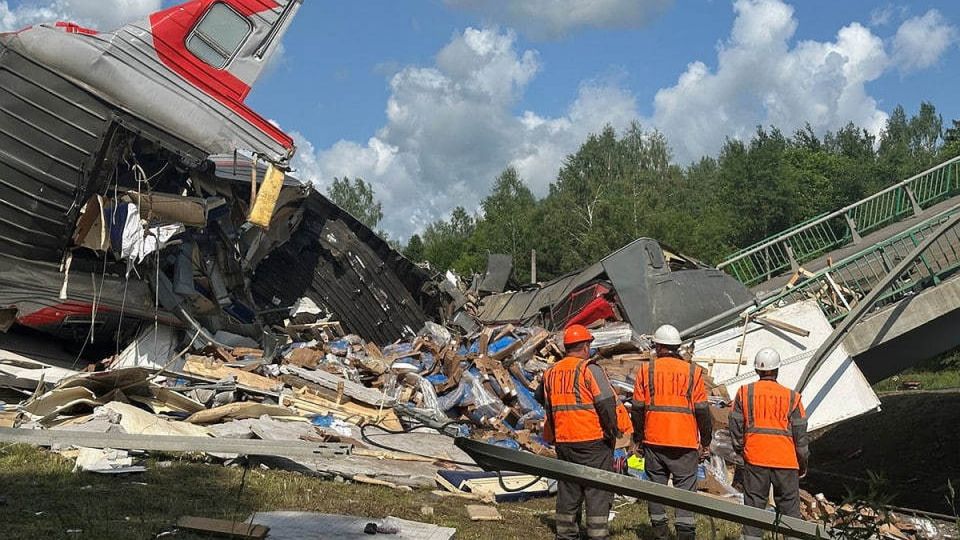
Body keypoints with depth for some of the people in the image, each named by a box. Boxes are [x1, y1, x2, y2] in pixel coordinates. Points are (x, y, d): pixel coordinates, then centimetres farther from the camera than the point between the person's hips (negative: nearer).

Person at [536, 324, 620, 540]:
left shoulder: (550, 372, 10)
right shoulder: (589, 369, -11)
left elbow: (541, 398, 25)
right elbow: (606, 402, -17)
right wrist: (612, 432, -6)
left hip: (563, 441, 6)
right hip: (593, 441, -6)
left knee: (568, 490, 15)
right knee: (598, 491, 1)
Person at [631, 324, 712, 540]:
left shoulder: (646, 370, 2)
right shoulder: (693, 371, 1)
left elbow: (638, 408, 2)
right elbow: (701, 410, 0)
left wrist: (637, 439, 11)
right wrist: (705, 442, 8)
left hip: (654, 441, 1)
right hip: (685, 442, -1)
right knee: (685, 488, 2)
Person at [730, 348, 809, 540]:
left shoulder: (745, 392, 2)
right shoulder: (791, 396, 0)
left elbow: (736, 425, 4)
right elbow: (800, 433, 3)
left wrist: (740, 450, 19)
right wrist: (803, 463, 12)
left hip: (755, 458, 1)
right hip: (786, 459, -1)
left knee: (754, 504, 6)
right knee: (789, 503, 9)